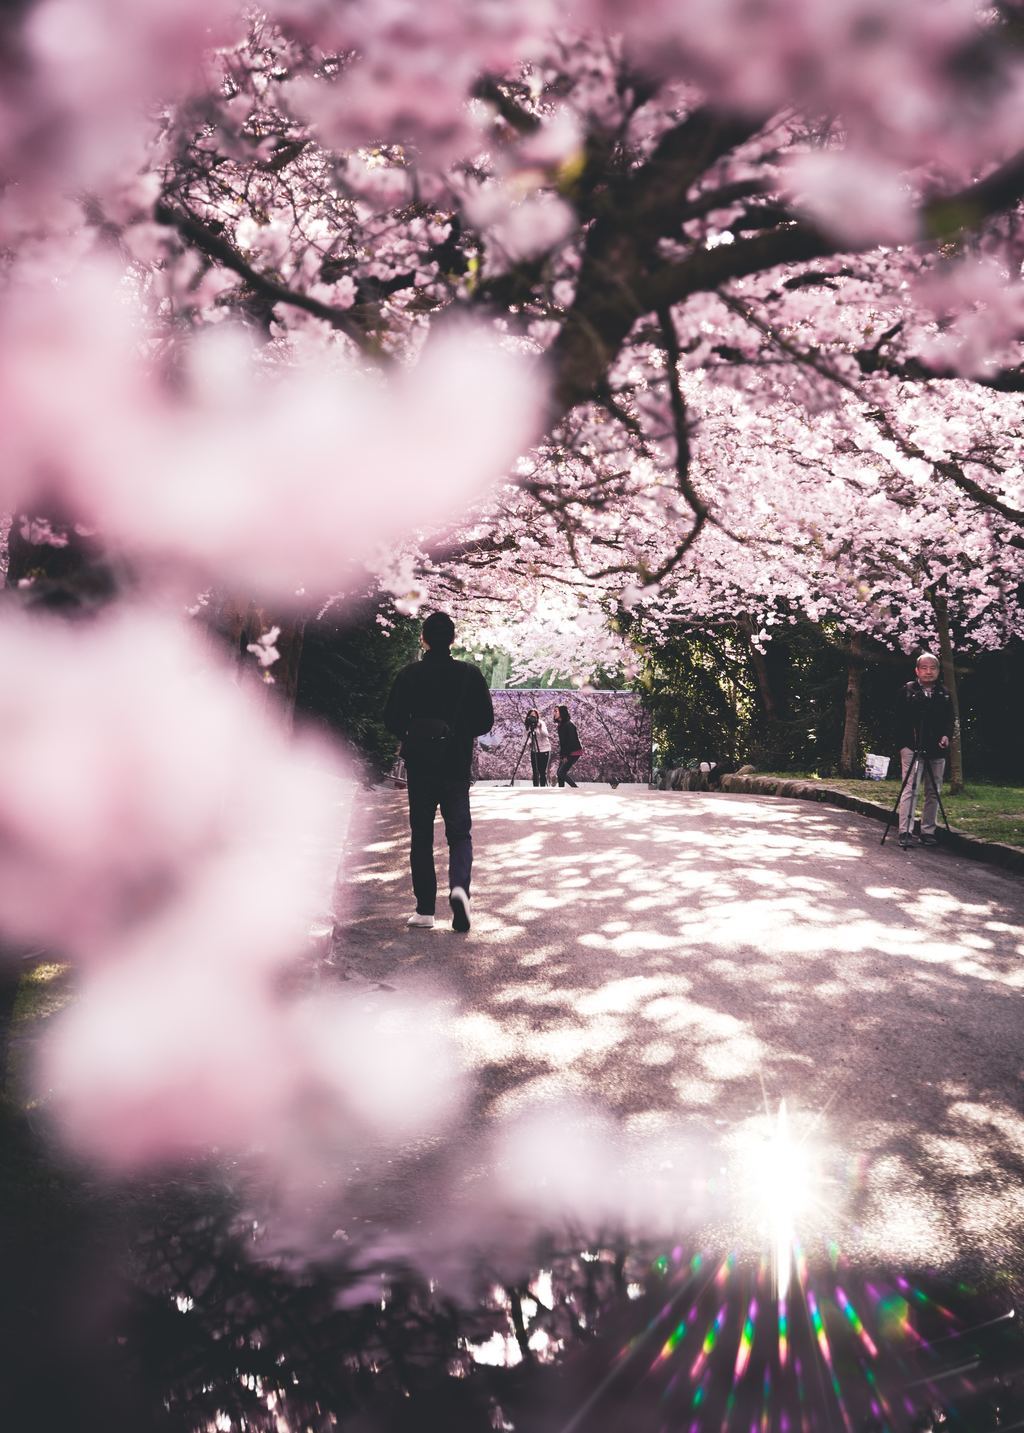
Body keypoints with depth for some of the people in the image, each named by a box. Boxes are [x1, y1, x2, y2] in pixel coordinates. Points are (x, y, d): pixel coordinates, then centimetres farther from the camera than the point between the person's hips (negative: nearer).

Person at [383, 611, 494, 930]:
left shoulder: (409, 674, -5)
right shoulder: (470, 674, -3)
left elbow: (392, 720, -4)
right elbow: (485, 721, -1)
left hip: (419, 766, 0)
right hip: (456, 767, 0)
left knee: (421, 837, 9)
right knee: (460, 833, 9)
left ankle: (425, 910, 8)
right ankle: (459, 886, -18)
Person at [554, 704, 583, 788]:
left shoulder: (569, 724, -15)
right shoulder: (560, 725, 12)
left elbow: (571, 741, -19)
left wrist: (566, 756, -19)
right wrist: (561, 755, 8)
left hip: (573, 753, -9)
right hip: (565, 753, 9)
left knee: (562, 773, -14)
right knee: (560, 773, 5)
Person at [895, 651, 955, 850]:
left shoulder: (944, 694, 11)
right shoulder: (908, 691, 2)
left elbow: (950, 720, 13)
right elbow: (900, 720, 0)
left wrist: (947, 736, -6)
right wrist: (902, 744, -7)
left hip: (937, 750, 4)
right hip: (912, 748, -4)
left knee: (933, 792, 7)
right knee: (910, 789, -9)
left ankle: (928, 831, 14)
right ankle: (905, 832, -11)